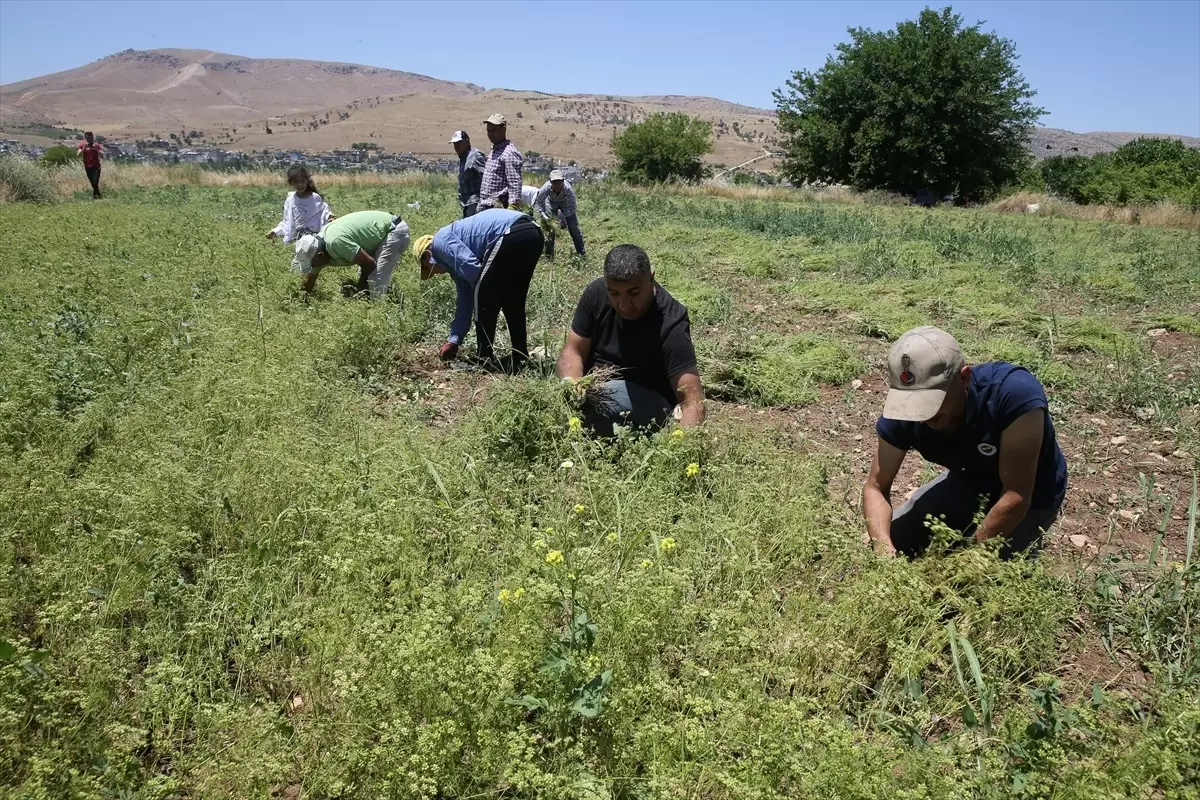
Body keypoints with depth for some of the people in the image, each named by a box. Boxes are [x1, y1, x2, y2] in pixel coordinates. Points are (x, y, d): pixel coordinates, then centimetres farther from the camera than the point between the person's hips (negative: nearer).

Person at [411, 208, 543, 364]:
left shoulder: (440, 241, 8)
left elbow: (471, 266, -9)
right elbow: (465, 301, 35)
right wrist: (453, 340, 39)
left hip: (512, 234, -10)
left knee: (482, 297, 3)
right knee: (513, 302, 20)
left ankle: (485, 360, 10)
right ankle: (520, 358, 24)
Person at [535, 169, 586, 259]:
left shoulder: (568, 189, -41)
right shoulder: (546, 188, -40)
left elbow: (571, 207, -29)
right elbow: (538, 202, -23)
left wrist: (563, 216, -41)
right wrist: (544, 216, -34)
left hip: (566, 203, -1)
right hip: (551, 202, 1)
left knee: (574, 228, -2)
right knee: (549, 228, -7)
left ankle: (581, 253, 11)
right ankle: (548, 254, 8)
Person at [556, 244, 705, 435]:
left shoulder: (670, 325, -27)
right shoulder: (596, 293, -12)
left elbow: (692, 400, -32)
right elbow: (573, 351, -6)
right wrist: (572, 386, -29)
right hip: (594, 387, 5)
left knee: (600, 402, -33)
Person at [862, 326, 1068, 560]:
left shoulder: (1015, 394, -39)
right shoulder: (903, 410, -25)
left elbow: (1016, 496, -35)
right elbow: (875, 487, -18)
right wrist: (885, 549, -35)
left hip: (1030, 497, -4)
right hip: (968, 481, 4)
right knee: (891, 541, -2)